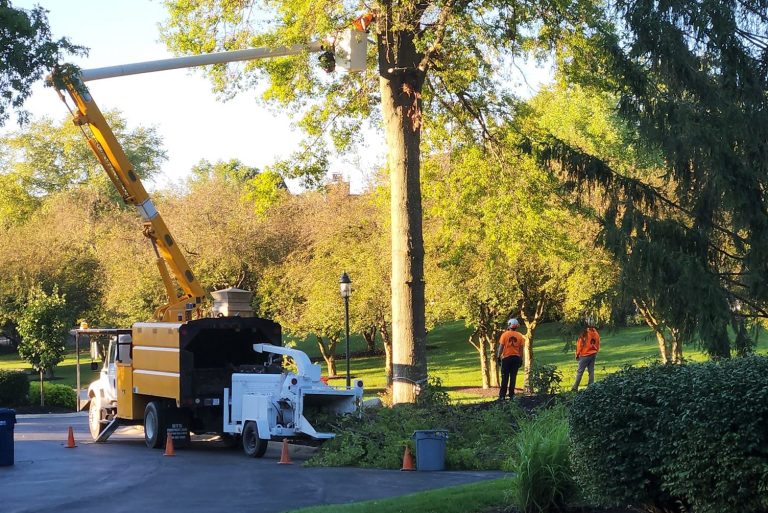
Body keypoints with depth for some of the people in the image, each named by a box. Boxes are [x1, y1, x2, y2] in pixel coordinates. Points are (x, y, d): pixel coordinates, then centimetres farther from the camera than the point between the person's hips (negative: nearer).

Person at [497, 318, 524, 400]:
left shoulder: (505, 334, -6)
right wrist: (521, 359, 10)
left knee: (505, 377, 3)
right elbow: (521, 349, 4)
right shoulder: (520, 336, 1)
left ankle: (502, 395, 2)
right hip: (516, 357, 2)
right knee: (513, 377, 7)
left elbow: (501, 346, -6)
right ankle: (511, 394, 7)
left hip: (506, 357, -2)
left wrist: (498, 356, 1)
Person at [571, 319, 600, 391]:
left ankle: (575, 387, 1)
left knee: (580, 372, 0)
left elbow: (580, 345, -11)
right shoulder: (596, 334, 3)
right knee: (591, 371, 9)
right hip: (593, 355, 5)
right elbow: (598, 345, 11)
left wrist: (577, 354, 0)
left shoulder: (584, 334, -15)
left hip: (585, 355, -5)